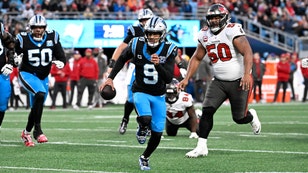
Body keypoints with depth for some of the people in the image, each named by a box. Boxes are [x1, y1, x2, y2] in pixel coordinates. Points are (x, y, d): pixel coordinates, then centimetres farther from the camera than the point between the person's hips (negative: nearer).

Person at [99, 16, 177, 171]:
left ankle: (145, 158, 29)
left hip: (158, 95, 2)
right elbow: (122, 59, 8)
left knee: (157, 133, 1)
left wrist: (158, 65, -36)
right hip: (141, 92, -2)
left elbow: (168, 79, -20)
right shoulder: (137, 45, -13)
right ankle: (141, 129, 6)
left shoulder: (168, 50, -14)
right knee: (145, 118, -32)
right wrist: (110, 78, 1)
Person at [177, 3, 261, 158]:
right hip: (219, 82, 5)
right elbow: (197, 58, 14)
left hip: (239, 81, -5)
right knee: (207, 111, -11)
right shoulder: (205, 35, 3)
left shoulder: (232, 31, -18)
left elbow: (247, 52, -26)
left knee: (239, 118, 5)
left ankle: (251, 116, 41)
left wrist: (247, 74, -39)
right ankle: (201, 147, -5)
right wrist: (186, 79, 6)